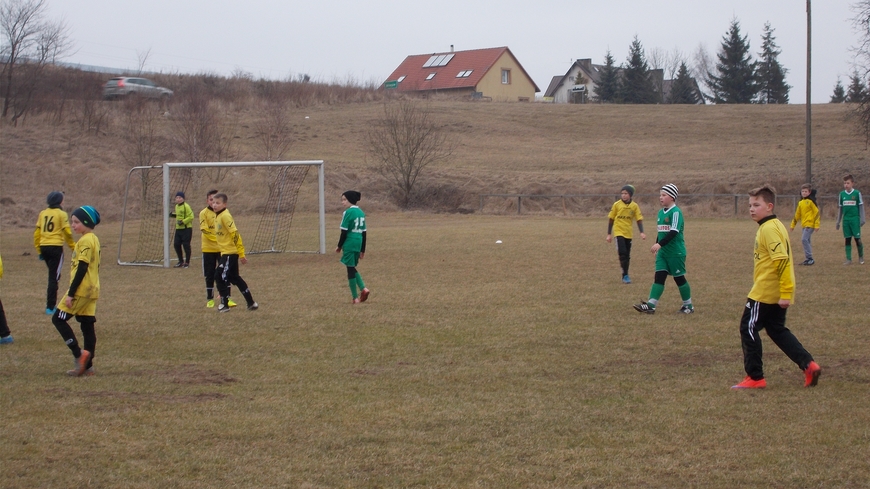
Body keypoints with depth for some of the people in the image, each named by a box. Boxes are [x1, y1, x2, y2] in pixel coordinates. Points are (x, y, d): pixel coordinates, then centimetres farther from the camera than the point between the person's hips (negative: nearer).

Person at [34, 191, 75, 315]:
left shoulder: (42, 214, 9)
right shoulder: (62, 214, -5)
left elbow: (37, 233, 9)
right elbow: (67, 233, -8)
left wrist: (38, 249, 16)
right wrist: (73, 247, 3)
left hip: (44, 247, 5)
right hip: (56, 247, -5)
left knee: (53, 275, 21)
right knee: (54, 277, -1)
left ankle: (51, 303, 21)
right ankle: (50, 307, -4)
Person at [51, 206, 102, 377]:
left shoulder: (85, 241, -16)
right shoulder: (94, 239, 13)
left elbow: (82, 268, -20)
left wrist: (71, 293, -19)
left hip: (81, 290, -9)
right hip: (92, 291, 9)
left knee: (58, 319, -3)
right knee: (87, 326, 8)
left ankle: (79, 354, -10)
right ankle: (87, 366, 9)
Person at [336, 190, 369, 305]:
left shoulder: (348, 213, -11)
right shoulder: (361, 213, 11)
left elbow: (344, 232, -12)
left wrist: (339, 246, -1)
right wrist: (362, 250, 19)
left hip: (349, 244, -7)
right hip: (358, 244, 7)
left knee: (350, 269, 1)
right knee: (352, 268, 20)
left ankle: (355, 298, 4)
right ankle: (363, 288, 2)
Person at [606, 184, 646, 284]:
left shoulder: (634, 206, -1)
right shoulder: (616, 205, -5)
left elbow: (639, 219, 1)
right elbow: (611, 219, 1)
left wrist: (642, 232, -13)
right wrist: (609, 234, 1)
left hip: (628, 233, 3)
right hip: (618, 232, -3)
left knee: (627, 256, 8)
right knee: (623, 253, -16)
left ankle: (625, 275, 21)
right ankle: (625, 275, -12)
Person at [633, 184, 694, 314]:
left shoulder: (676, 212, -14)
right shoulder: (661, 212, 11)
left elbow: (674, 232, -23)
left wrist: (659, 244, -29)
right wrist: (657, 246, 17)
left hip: (676, 252, -7)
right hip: (663, 252, 7)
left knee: (679, 278, 3)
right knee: (659, 276, -2)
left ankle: (688, 305, 17)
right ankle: (651, 305, -9)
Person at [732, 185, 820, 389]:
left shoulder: (769, 229, -18)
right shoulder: (775, 226, 14)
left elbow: (782, 261, -25)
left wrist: (785, 293, -26)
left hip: (765, 293, -10)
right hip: (777, 294, 10)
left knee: (748, 328, 0)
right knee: (777, 330, 18)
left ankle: (755, 377, 4)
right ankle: (808, 365, 8)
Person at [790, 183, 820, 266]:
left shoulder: (811, 201, -8)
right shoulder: (800, 203, 14)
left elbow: (817, 213, -9)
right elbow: (797, 215, 21)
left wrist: (817, 225, -13)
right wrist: (793, 225, 21)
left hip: (810, 224, -8)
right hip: (804, 225, 8)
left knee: (804, 239, -16)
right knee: (806, 241, 9)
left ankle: (810, 258, -14)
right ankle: (808, 259, 15)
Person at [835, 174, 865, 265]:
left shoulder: (857, 193, -4)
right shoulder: (842, 194, 6)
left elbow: (861, 206, 1)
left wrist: (862, 219, -4)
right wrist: (838, 221, 14)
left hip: (855, 219, -3)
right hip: (846, 220, 3)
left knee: (857, 238, -2)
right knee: (847, 239, 4)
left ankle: (861, 257, 16)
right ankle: (848, 259, 8)